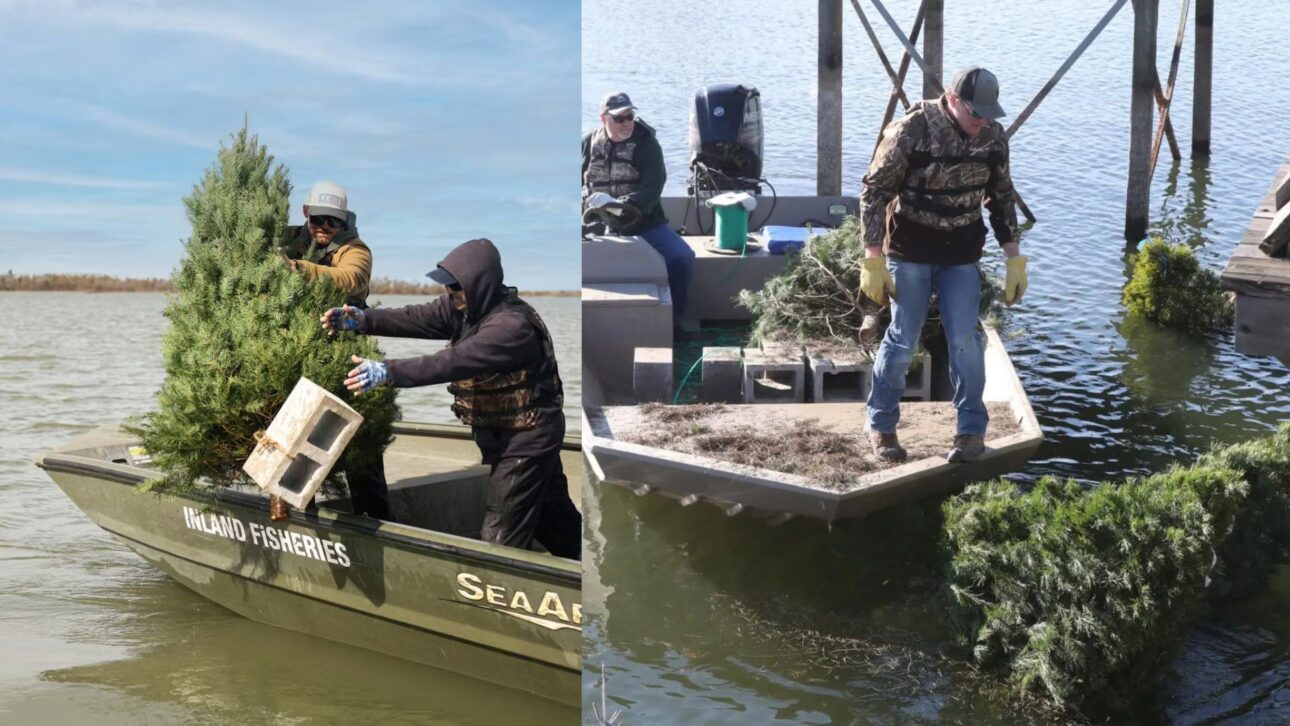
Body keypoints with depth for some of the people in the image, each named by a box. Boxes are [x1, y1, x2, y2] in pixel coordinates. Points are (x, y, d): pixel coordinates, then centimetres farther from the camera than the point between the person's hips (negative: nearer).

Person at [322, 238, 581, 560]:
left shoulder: (512, 325, -28)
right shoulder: (467, 307, 0)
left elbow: (452, 362, -37)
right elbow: (417, 319, -10)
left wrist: (387, 371, -44)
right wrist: (361, 319, -24)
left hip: (525, 438, -9)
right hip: (502, 433, 9)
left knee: (501, 534, -5)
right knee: (553, 515, 22)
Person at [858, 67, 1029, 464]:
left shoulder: (994, 137, -3)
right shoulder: (910, 131, -18)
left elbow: (1001, 197, 9)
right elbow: (874, 191, -14)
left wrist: (1014, 260, 7)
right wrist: (873, 261, -16)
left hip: (962, 255, 4)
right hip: (909, 252, -3)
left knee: (965, 339, -1)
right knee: (903, 339, 2)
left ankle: (972, 431, 13)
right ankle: (881, 425, 20)